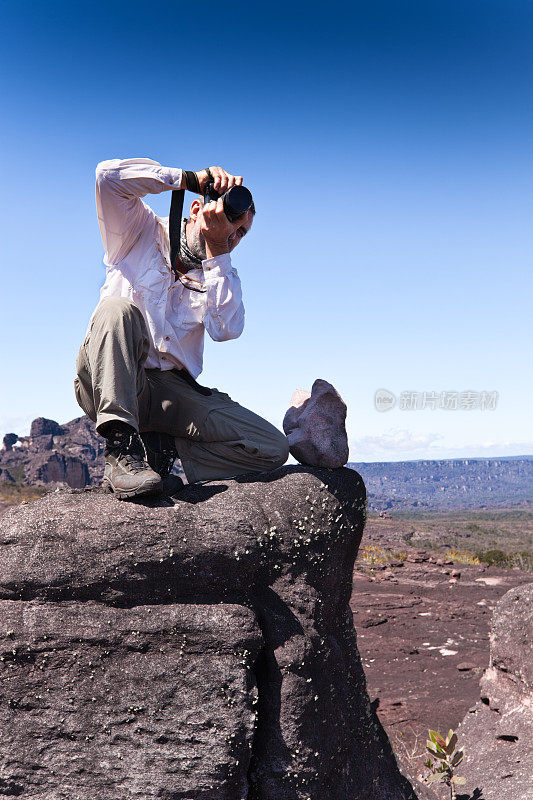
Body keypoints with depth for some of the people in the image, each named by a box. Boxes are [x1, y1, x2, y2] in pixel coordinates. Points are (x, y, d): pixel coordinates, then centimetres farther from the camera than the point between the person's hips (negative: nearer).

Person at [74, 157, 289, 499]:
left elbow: (226, 329, -5)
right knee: (119, 308, -35)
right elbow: (109, 175, -9)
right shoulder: (143, 232, 10)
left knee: (273, 448, -15)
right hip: (109, 386, -3)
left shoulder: (222, 273, 17)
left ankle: (155, 447, -6)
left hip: (173, 390, 3)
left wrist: (217, 248, -6)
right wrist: (191, 179, -6)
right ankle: (122, 445, -33)